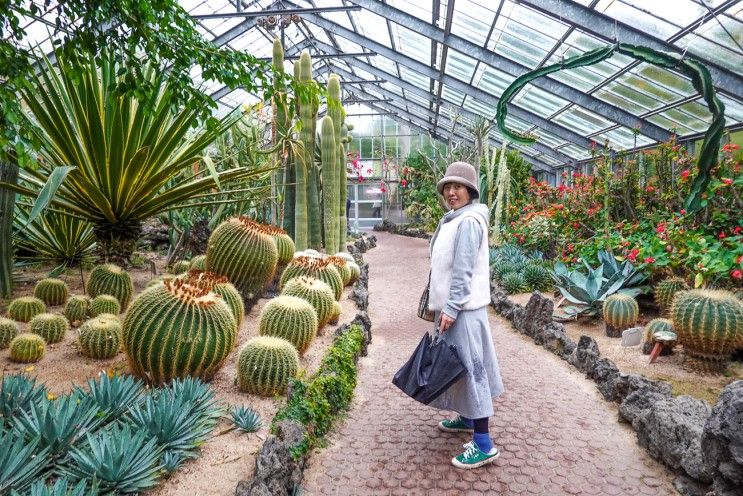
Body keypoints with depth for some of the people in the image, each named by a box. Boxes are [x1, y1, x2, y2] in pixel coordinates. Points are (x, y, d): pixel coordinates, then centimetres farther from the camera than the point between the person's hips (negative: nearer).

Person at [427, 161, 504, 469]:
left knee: (470, 366, -6)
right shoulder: (453, 219, 14)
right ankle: (466, 418, 35)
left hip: (463, 307, -10)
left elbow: (464, 270, -21)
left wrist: (451, 308, -22)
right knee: (459, 363, 19)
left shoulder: (468, 221, -16)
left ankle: (483, 444, 1)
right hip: (452, 304, 10)